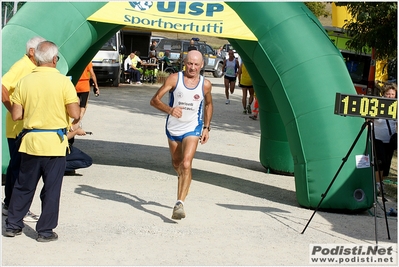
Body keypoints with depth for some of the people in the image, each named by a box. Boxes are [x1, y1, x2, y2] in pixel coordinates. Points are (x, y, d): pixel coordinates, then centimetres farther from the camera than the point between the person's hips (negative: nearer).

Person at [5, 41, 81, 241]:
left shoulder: (24, 81, -1)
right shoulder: (63, 82, -10)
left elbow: (16, 115, -1)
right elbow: (75, 114, -13)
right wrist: (75, 121, 10)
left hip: (30, 141, 3)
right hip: (54, 142, -3)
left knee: (23, 185, 16)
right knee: (51, 188, 6)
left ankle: (12, 225, 24)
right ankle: (45, 231, 11)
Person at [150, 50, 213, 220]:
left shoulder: (205, 85, -6)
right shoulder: (174, 79, -12)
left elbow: (208, 105, 14)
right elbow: (154, 100, -14)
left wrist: (206, 127, 8)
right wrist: (169, 110, -33)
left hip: (192, 129, -1)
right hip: (173, 128, 2)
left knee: (186, 164, -20)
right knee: (176, 164, 19)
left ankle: (180, 203, -22)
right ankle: (184, 183, 52)